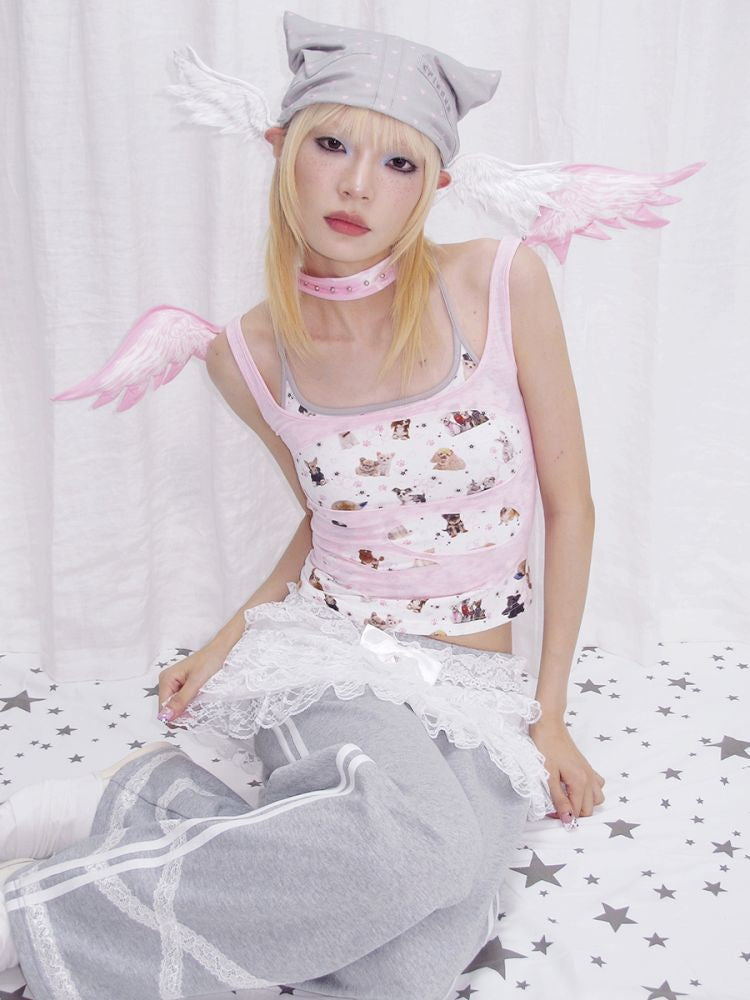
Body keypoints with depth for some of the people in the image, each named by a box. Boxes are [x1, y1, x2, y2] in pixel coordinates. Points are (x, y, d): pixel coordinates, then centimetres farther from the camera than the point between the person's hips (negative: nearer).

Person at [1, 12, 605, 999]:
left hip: (476, 692, 1)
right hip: (325, 662, -1)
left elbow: (567, 504, -3)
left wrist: (549, 714, -2)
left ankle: (156, 803, -3)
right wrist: (230, 639, 1)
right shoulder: (250, 354, -3)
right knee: (413, 838, -36)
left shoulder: (502, 281, -9)